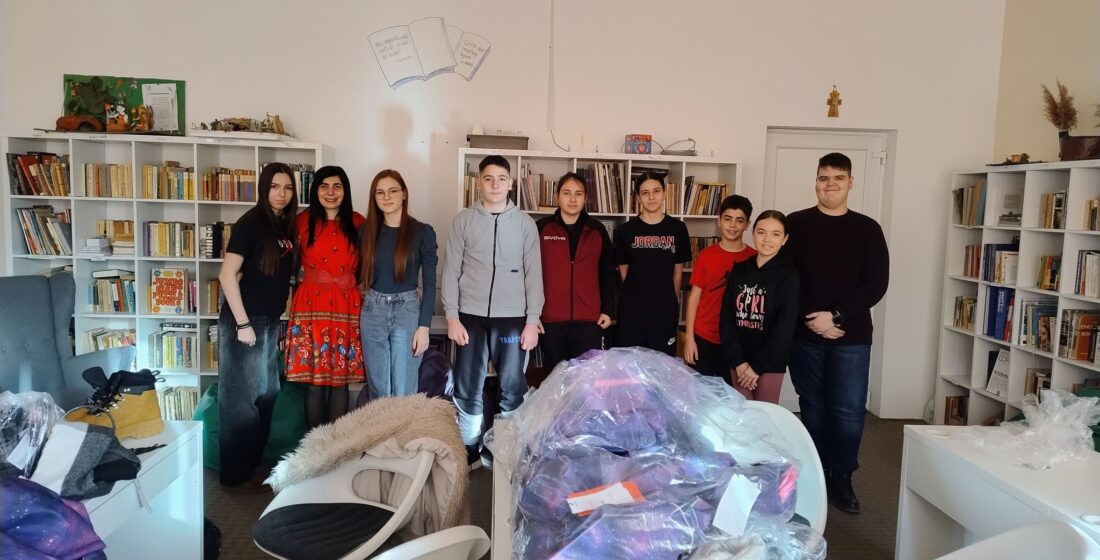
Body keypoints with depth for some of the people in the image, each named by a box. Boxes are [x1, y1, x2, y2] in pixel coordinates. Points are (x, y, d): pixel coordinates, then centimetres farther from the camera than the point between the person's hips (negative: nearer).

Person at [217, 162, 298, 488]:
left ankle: (254, 462, 30)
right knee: (240, 397, 2)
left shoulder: (286, 226, 9)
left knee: (266, 394, 16)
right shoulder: (250, 223, -13)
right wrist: (242, 323, -19)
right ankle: (235, 473, 14)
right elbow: (227, 275, -18)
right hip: (244, 321, -8)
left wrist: (277, 317, 13)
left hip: (271, 321, 8)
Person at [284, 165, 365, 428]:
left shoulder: (357, 223, 5)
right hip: (312, 304, -1)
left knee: (340, 379, 5)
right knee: (314, 380, 2)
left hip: (346, 307, 1)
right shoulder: (302, 221, 4)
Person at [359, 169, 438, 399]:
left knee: (404, 393, 2)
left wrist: (424, 326, -9)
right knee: (378, 390, 11)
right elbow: (360, 273, 13)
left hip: (407, 311, -3)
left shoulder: (422, 232, -4)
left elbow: (430, 282, -5)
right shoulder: (367, 230, 4)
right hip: (373, 313, 3)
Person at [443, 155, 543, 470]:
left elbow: (534, 274, 3)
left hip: (512, 318, 0)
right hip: (471, 317, 0)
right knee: (467, 389, 5)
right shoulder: (463, 221, 4)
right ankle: (470, 451, 20)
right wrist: (452, 316, -4)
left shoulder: (525, 223, 4)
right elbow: (451, 271, 3)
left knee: (512, 390, 4)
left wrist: (532, 320, -3)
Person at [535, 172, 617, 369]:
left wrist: (607, 309, 4)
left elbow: (608, 273, 11)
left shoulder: (597, 230, 7)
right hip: (551, 320, -1)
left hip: (589, 320, 1)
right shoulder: (542, 228, 1)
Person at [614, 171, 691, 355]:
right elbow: (624, 271, 6)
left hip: (665, 311, 1)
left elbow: (677, 272, 8)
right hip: (631, 311, 0)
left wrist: (672, 301, 10)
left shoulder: (677, 228, 2)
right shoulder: (625, 230, 0)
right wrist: (637, 293, 6)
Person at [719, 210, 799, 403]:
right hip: (740, 360, 3)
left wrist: (757, 366, -10)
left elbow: (785, 328, -10)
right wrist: (738, 361, -7)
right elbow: (727, 318, 1)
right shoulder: (738, 270, 4)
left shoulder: (789, 275, -7)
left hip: (770, 362, -3)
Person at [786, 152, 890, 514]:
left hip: (852, 337, 0)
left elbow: (876, 284, -4)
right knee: (813, 406, 10)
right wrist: (810, 318, -14)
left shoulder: (867, 229, 4)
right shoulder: (796, 224, 2)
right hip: (805, 335, 0)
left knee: (849, 410, 1)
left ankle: (842, 478, 18)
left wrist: (836, 316, -14)